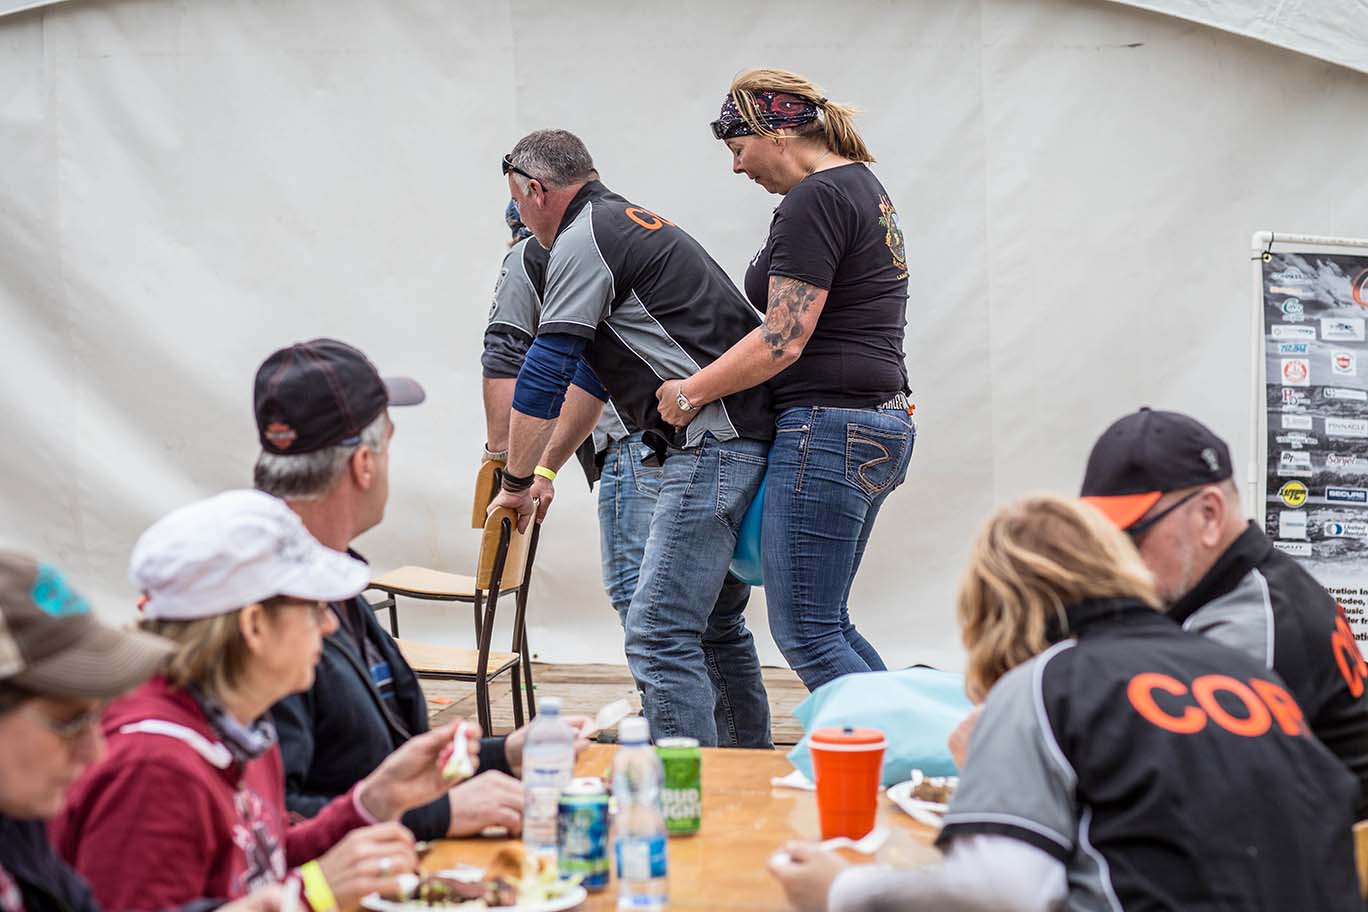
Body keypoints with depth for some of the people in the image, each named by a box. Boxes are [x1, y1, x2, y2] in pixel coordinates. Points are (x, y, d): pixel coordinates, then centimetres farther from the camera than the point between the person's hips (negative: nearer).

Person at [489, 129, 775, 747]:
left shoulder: (582, 241, -6)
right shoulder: (628, 223, 26)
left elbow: (542, 375, -8)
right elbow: (589, 373, 34)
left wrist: (517, 481, 4)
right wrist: (547, 470, 38)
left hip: (713, 443, -11)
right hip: (751, 435, 11)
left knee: (658, 634, -12)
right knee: (716, 625, 20)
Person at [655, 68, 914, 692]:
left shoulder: (813, 202, -14)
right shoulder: (863, 186, 17)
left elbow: (784, 340, -20)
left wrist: (689, 392, -9)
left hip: (829, 428, -11)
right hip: (882, 425, 11)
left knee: (805, 634, -6)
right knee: (825, 625, 15)